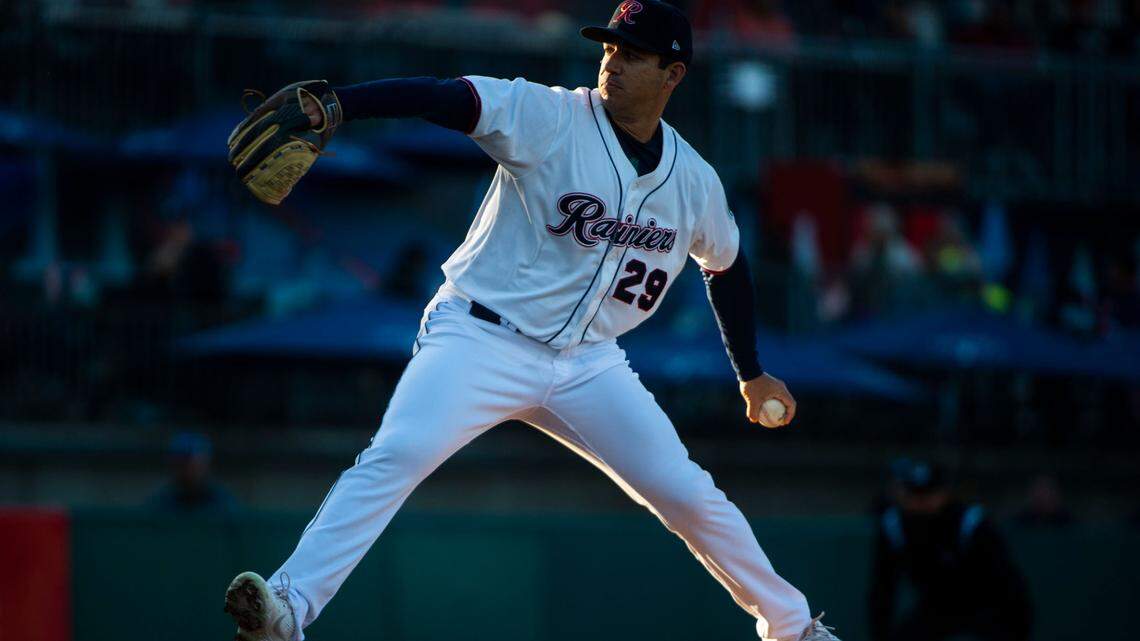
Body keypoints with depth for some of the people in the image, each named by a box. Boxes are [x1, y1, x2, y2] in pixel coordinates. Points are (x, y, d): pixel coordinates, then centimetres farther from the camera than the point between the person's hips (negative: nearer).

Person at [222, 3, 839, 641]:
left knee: (688, 493, -1)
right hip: (482, 339, -4)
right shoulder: (549, 117, -11)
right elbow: (443, 97, -25)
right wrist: (330, 108, -40)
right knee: (397, 455, -26)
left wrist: (753, 375, 24)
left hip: (588, 362, 4)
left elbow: (727, 266, 23)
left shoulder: (695, 181, 4)